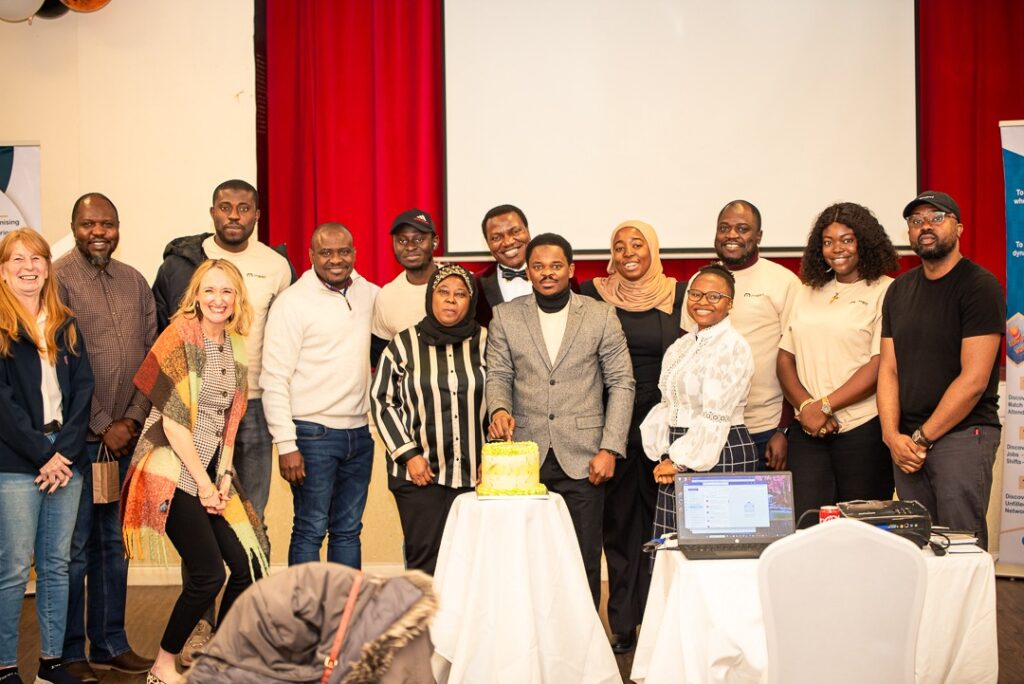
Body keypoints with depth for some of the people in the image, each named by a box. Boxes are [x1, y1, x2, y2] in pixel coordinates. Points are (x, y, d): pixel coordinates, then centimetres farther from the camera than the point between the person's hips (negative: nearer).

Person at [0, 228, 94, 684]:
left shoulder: (66, 327, 13)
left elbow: (83, 390, 6)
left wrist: (65, 451, -7)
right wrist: (42, 453, -12)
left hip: (66, 459, 5)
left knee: (57, 565, 9)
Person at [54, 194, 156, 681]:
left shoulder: (134, 282, 12)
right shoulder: (58, 279, -6)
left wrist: (132, 420, -1)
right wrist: (102, 427, -11)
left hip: (125, 435, 5)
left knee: (114, 544, 12)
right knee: (74, 547, 1)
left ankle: (110, 645, 22)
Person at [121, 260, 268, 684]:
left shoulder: (236, 347, 10)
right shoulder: (181, 336, -10)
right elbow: (171, 418, -14)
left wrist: (224, 475, 4)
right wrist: (202, 482, -12)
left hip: (212, 472, 7)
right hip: (173, 470, -7)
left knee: (249, 567, 1)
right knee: (209, 573, -9)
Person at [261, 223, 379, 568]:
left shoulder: (370, 294, 6)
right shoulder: (293, 302, -8)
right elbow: (274, 380, -11)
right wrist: (286, 445, -16)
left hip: (359, 432, 5)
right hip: (313, 433, -5)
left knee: (348, 529, 13)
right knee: (311, 530, 0)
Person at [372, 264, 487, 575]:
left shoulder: (486, 342, 6)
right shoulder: (404, 344, 4)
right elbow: (382, 401, 5)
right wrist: (408, 454, -3)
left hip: (477, 475, 1)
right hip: (421, 474, -1)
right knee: (424, 559, -2)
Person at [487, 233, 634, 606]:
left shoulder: (601, 315, 4)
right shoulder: (505, 316, 8)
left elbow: (621, 383, 3)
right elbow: (498, 375, 7)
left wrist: (610, 449, -5)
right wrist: (499, 409, -16)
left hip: (583, 458, -1)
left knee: (584, 560, 3)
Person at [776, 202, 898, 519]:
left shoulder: (884, 292, -1)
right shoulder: (807, 293, 16)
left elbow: (880, 366, -11)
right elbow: (785, 359, 12)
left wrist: (824, 406, -13)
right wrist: (806, 406, -5)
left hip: (863, 430, -4)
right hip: (808, 431, 4)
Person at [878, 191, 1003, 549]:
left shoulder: (980, 286, -6)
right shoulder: (899, 290, 13)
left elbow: (973, 379, -12)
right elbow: (888, 368, 10)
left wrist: (922, 438, -10)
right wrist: (892, 435, -4)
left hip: (963, 435, -5)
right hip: (906, 443, 5)